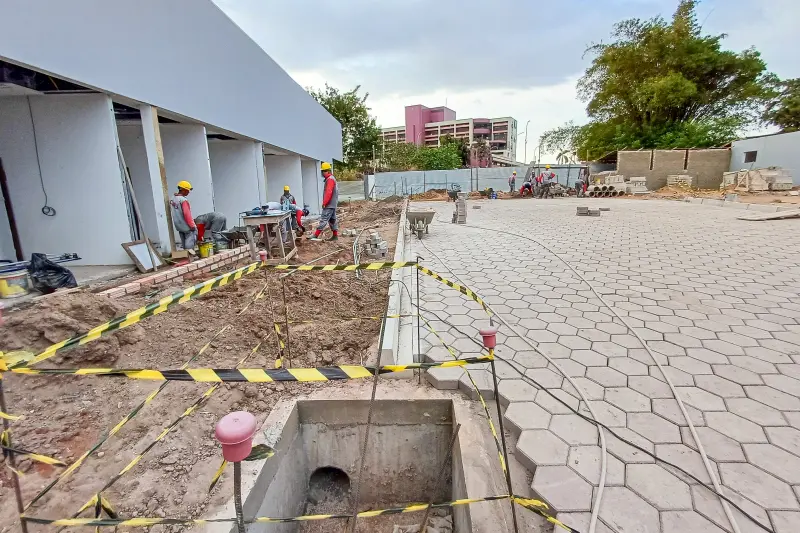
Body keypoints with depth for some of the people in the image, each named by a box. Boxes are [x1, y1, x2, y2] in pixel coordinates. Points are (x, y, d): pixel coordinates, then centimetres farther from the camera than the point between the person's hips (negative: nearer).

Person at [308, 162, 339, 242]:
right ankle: (335, 236, 16)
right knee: (333, 219, 12)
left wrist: (324, 203, -19)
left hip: (329, 205, -10)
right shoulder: (331, 178, 18)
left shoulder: (330, 179, -15)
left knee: (323, 219, -11)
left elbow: (328, 192, -23)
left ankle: (316, 235, -12)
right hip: (332, 204, 10)